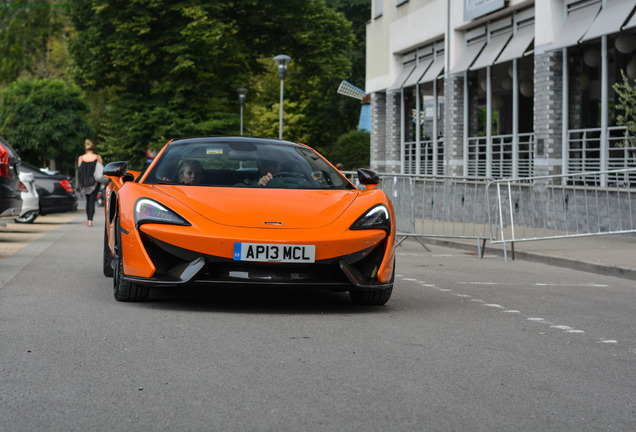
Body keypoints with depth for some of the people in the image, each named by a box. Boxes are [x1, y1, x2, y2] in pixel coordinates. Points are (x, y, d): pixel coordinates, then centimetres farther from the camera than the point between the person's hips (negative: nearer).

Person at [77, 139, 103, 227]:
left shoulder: (81, 158, -2)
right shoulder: (97, 157, -5)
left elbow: (79, 172, 0)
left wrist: (81, 183, 11)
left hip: (84, 183, 2)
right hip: (94, 182, -2)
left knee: (88, 200, 19)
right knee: (92, 201, -2)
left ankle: (88, 219, 22)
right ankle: (90, 220, -15)